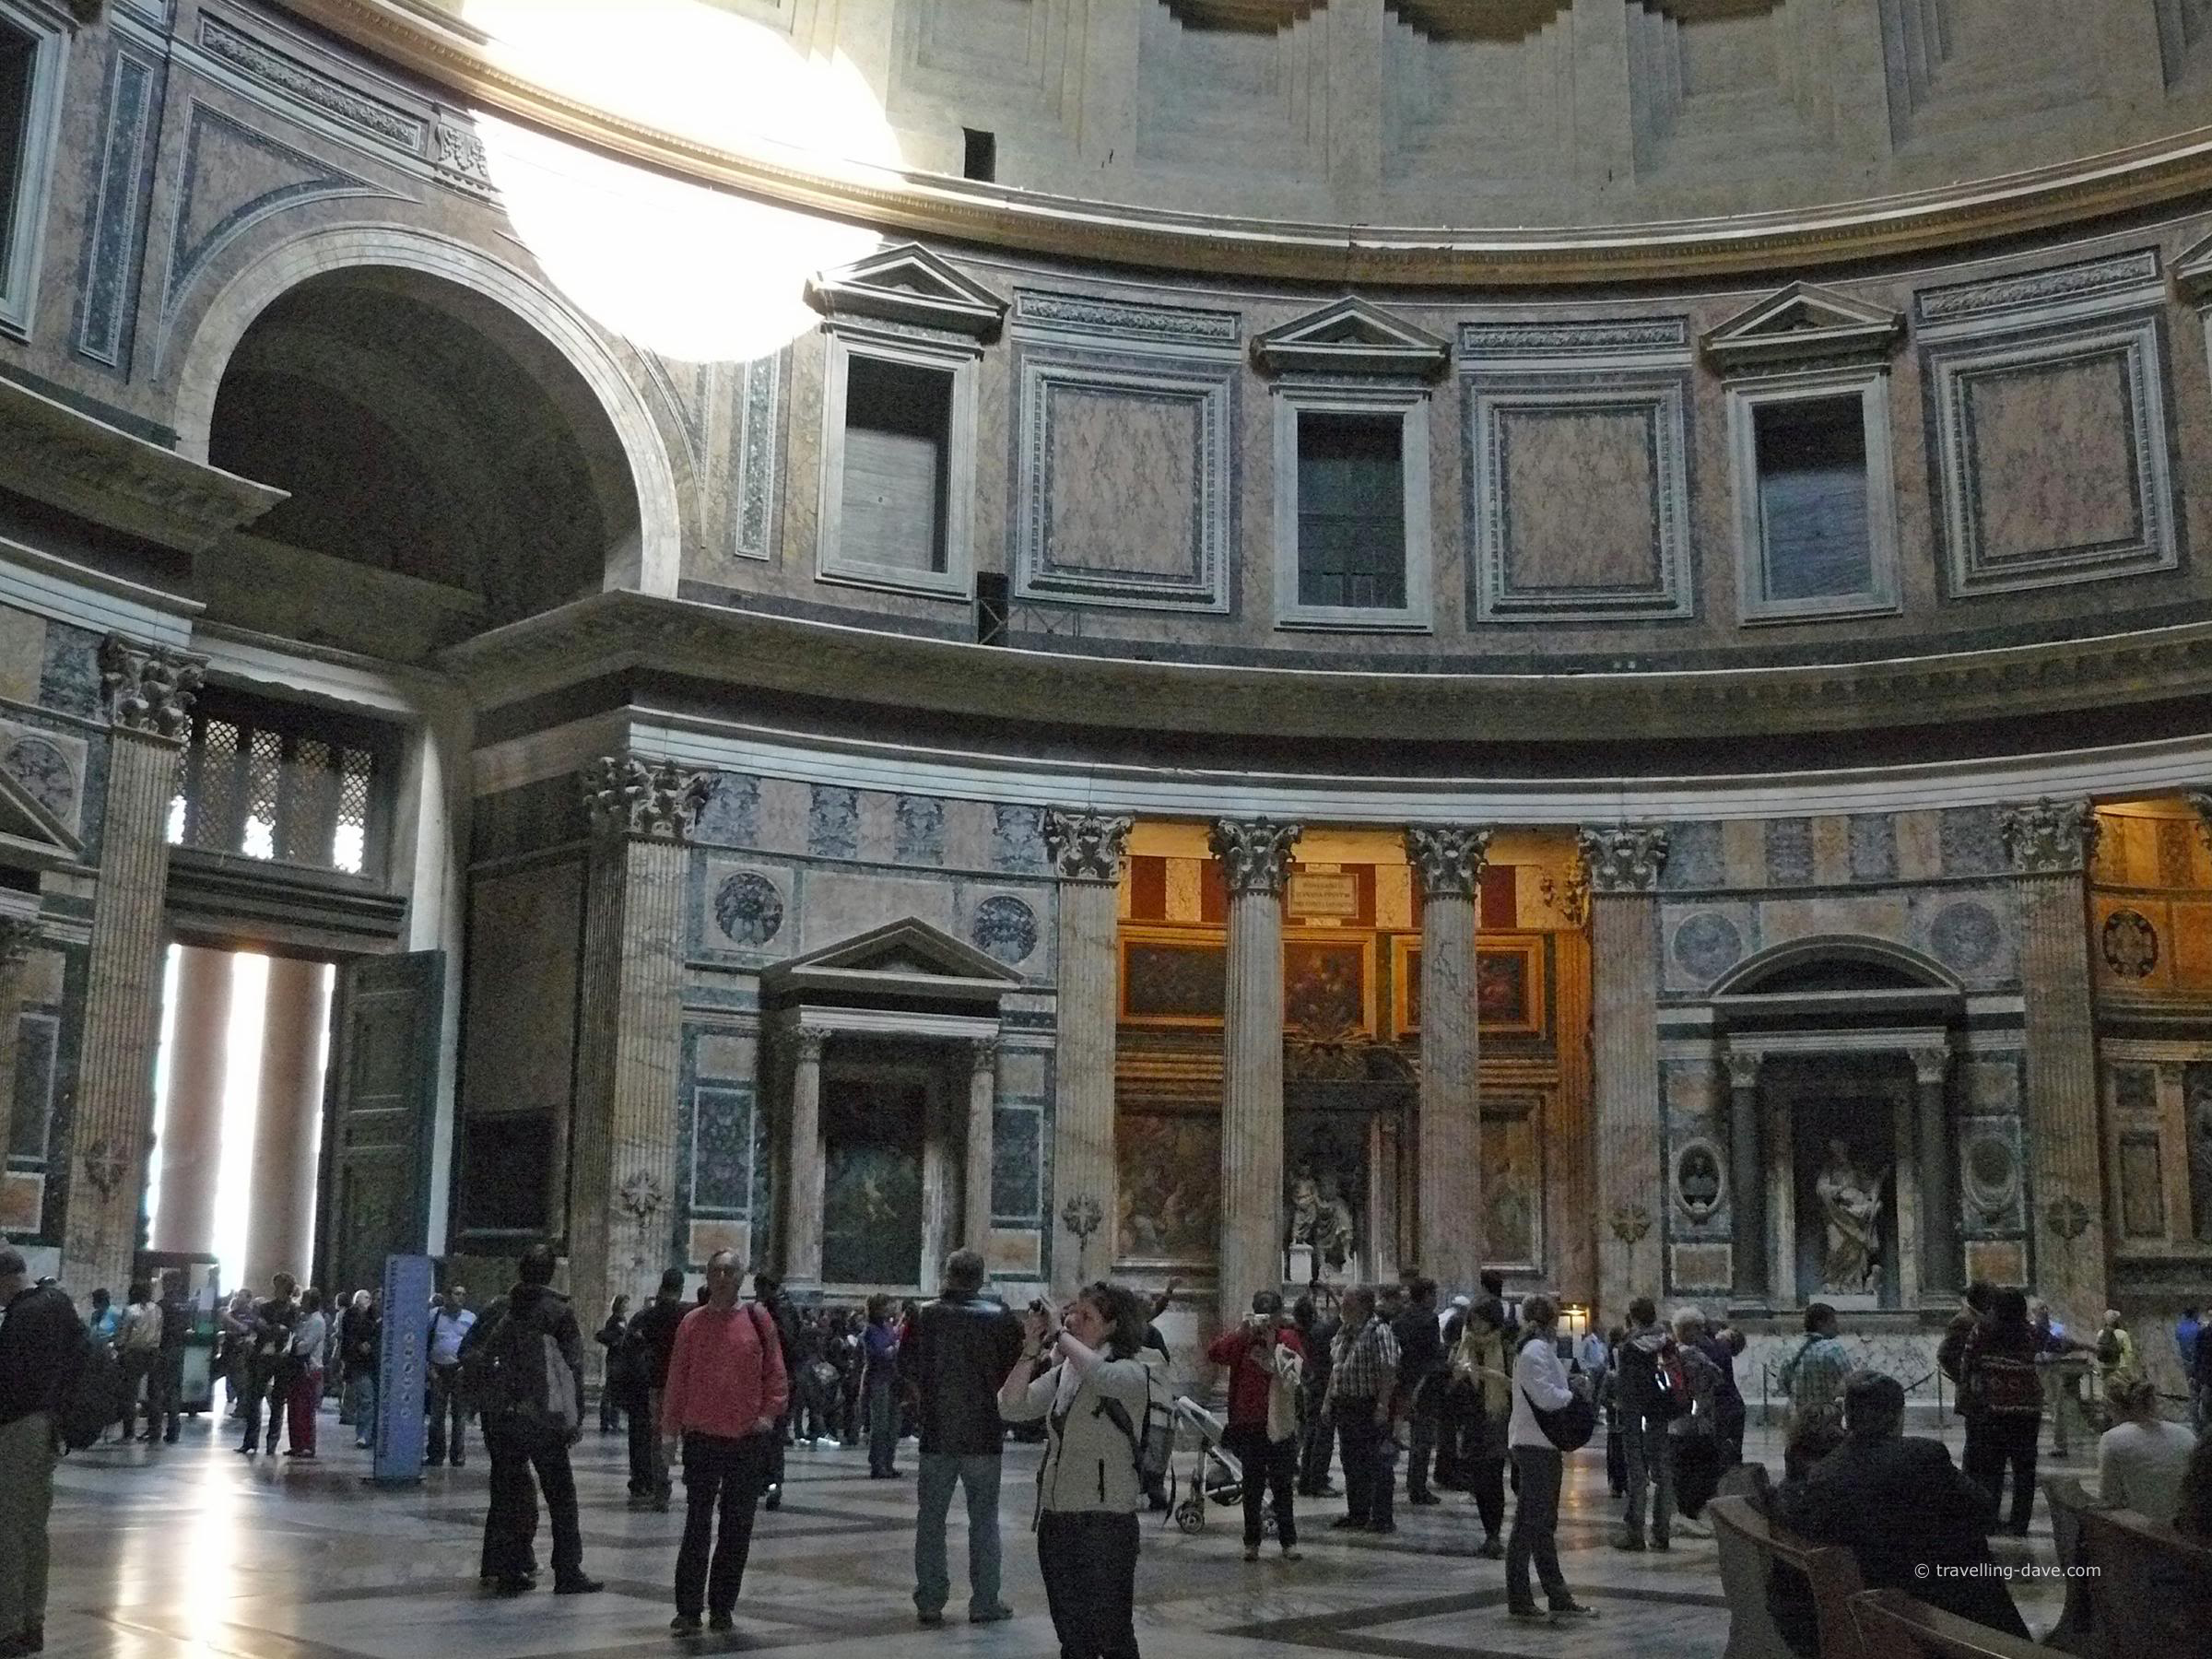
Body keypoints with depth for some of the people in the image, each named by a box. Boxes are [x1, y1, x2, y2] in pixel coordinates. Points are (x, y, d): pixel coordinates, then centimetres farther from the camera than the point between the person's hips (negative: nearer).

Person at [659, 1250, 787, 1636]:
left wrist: (770, 1412, -8)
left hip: (749, 1441, 0)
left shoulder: (757, 1318, 2)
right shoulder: (692, 1322, 4)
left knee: (737, 1529, 7)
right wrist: (670, 1427, 3)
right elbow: (677, 1378, 6)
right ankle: (688, 1611, 4)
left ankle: (722, 1607, 17)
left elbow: (775, 1372, 4)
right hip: (702, 1437, 0)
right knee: (697, 1528, -1)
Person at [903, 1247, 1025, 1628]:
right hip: (985, 1435, -1)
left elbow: (907, 1370, 3)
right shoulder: (1001, 1317, -6)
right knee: (984, 1519, 8)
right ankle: (985, 1603, 9)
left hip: (937, 1435, 1)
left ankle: (930, 1602, 11)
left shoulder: (926, 1316, -4)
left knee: (930, 1519, 9)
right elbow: (1018, 1369, -3)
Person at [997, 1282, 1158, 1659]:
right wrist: (1031, 1348, -5)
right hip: (1055, 1516, 7)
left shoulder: (1132, 1370, -8)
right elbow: (1011, 1408, 3)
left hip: (1106, 1519, -7)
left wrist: (1060, 1333, -20)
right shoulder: (1062, 1373, 12)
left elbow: (1101, 1375, -32)